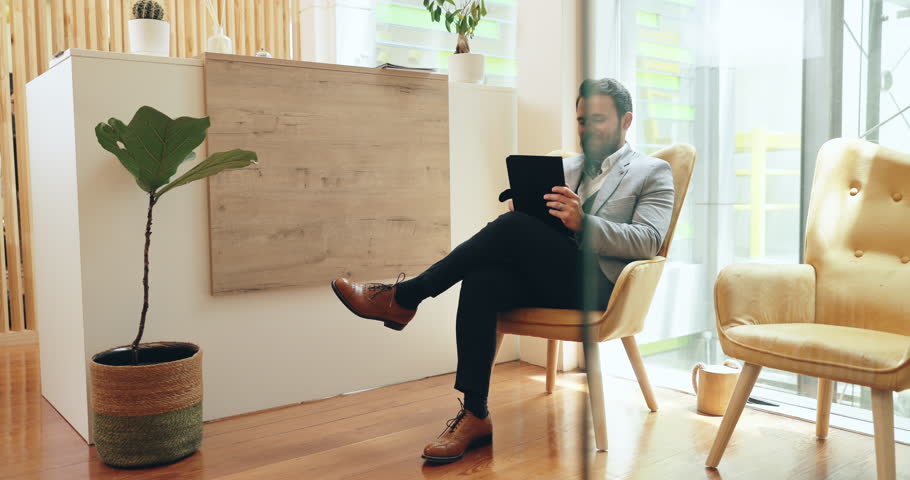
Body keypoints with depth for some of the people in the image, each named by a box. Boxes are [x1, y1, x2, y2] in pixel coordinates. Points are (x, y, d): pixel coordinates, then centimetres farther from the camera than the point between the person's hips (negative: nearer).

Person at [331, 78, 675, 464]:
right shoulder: (563, 168, 26)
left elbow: (649, 241, -6)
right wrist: (522, 207, -6)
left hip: (597, 284, -5)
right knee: (483, 280, -29)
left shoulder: (653, 172, 10)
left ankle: (403, 298, -16)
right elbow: (539, 219, 19)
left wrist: (583, 222, -22)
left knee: (515, 226, -28)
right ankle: (474, 415, -24)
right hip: (546, 281, 5)